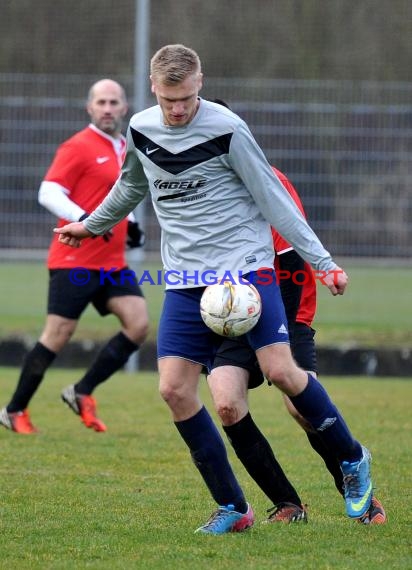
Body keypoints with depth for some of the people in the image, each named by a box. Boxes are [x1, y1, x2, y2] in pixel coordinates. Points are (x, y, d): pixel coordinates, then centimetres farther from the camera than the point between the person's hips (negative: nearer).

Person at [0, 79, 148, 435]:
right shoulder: (78, 147, -8)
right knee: (58, 336, -6)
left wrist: (130, 224, 12)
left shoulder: (125, 149, 16)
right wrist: (84, 220, -28)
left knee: (139, 324, -8)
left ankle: (82, 392, 3)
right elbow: (48, 194, -15)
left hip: (112, 262, 7)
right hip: (75, 261, -7)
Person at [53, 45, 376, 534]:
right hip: (185, 280, 5)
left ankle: (352, 459, 9)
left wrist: (322, 261, -9)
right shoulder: (140, 130, 5)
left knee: (280, 370, -16)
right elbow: (131, 186, 26)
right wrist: (92, 225, 41)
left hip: (245, 264, -5)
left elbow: (273, 198, -6)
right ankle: (232, 508, 3)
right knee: (174, 389, -7)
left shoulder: (226, 130, -11)